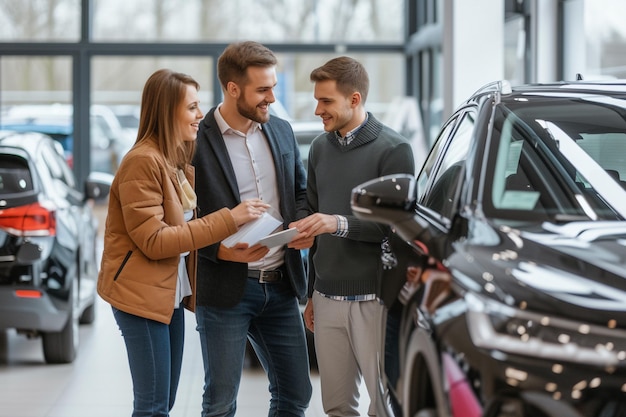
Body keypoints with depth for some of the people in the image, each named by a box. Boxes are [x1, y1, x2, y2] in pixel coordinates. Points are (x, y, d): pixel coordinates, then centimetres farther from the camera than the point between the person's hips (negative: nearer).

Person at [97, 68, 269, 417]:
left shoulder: (181, 160, 12)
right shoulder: (143, 161, -17)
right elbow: (153, 241, -20)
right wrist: (228, 219, -21)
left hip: (172, 292, 9)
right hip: (142, 293, -9)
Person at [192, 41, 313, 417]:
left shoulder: (282, 132, 8)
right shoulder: (197, 142, -11)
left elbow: (301, 191, 18)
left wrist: (302, 223, -3)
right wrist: (221, 250, -22)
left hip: (281, 285, 6)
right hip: (225, 289, -6)